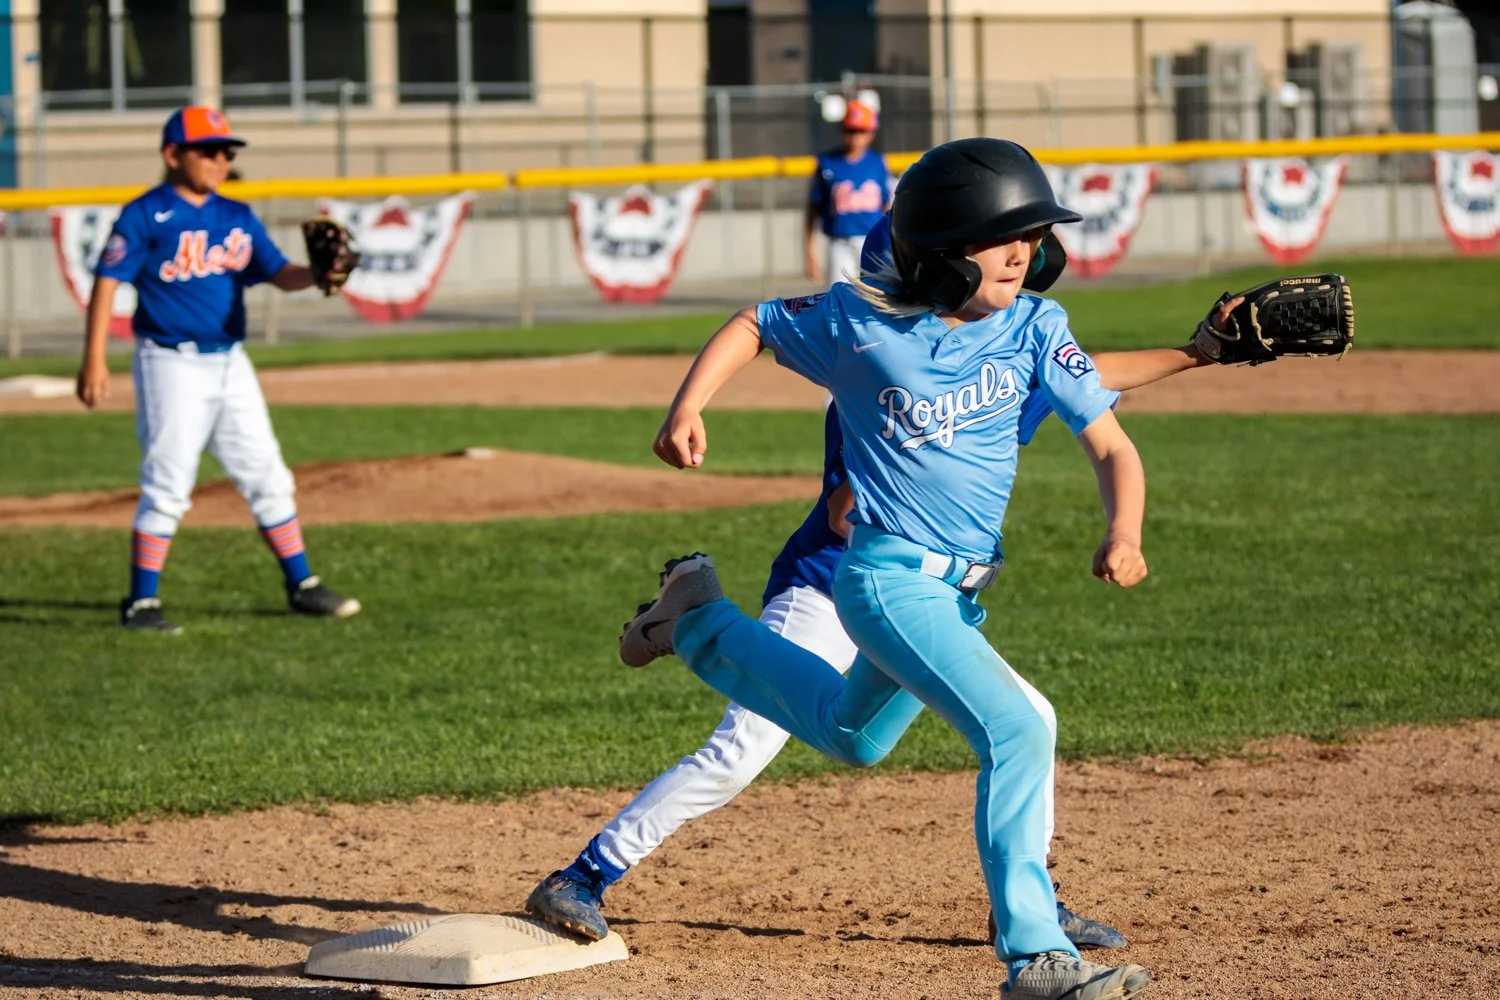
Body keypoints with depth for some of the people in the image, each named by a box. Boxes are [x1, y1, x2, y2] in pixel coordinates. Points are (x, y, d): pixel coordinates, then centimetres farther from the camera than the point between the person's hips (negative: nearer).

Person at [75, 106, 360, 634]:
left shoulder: (237, 217, 10)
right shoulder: (145, 216, -7)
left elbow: (279, 274, 5)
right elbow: (107, 282, -11)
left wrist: (318, 274, -18)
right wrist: (94, 358, -19)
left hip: (230, 363, 6)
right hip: (171, 366, -6)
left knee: (266, 476, 9)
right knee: (167, 487, -6)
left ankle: (301, 586, 18)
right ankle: (141, 603, 2)